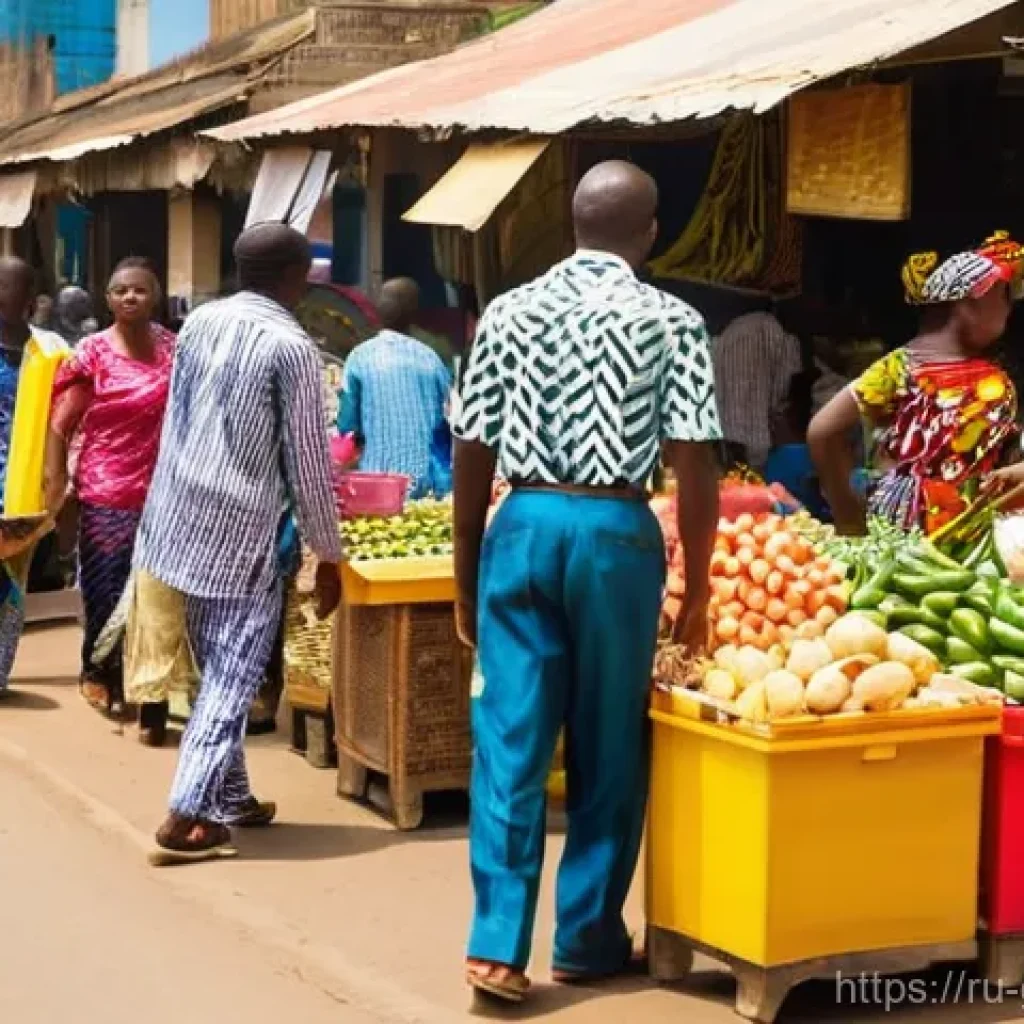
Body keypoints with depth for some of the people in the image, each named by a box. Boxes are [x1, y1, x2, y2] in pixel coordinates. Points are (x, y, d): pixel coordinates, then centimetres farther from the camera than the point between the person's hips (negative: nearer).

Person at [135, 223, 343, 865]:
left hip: (182, 515, 7)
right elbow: (307, 460, -10)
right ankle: (187, 818, -6)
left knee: (218, 671, 17)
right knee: (234, 677, -1)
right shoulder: (292, 347, -13)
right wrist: (329, 555, -2)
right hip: (241, 527, -7)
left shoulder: (199, 322, 7)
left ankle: (230, 797, 25)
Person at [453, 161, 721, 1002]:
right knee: (607, 748, 11)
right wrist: (697, 590, 2)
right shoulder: (671, 322, -3)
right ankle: (588, 937, 20)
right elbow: (695, 469, -7)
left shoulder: (509, 313, 5)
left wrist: (467, 578, 14)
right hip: (616, 534, -2)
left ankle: (497, 942, -2)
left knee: (510, 741, 4)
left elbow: (472, 458, 5)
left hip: (522, 526, 2)